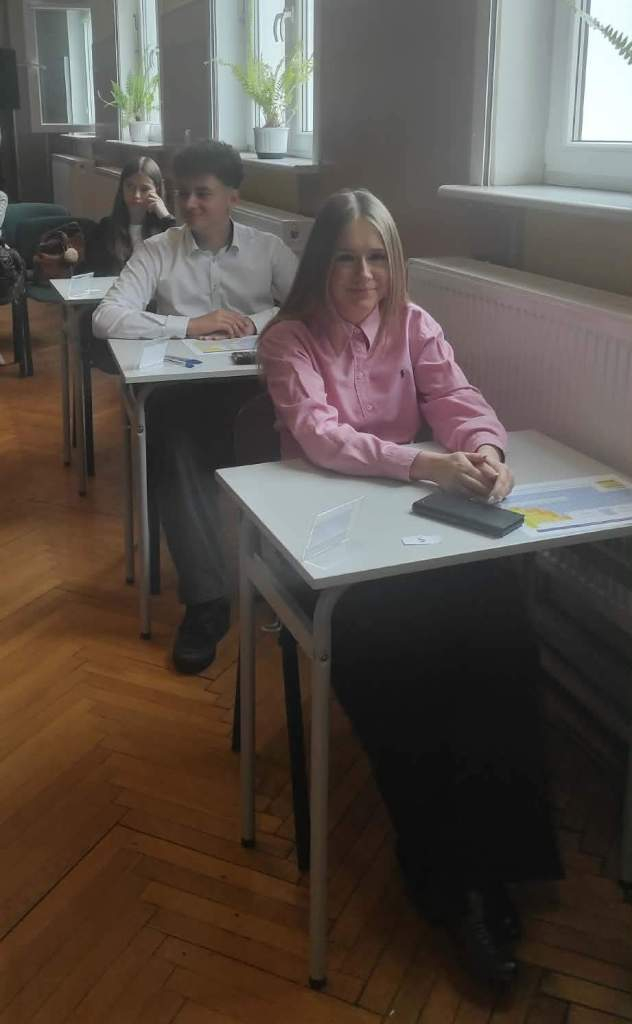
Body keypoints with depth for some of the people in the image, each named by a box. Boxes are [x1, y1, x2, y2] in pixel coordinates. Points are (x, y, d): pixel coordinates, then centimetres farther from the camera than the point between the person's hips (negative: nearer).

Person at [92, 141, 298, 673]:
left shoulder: (268, 248, 10)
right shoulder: (157, 250, 6)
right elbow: (107, 319, -7)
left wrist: (259, 320, -16)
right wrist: (190, 324, -16)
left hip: (255, 385, 1)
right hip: (182, 389, -1)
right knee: (176, 449, -34)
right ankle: (206, 598, -28)